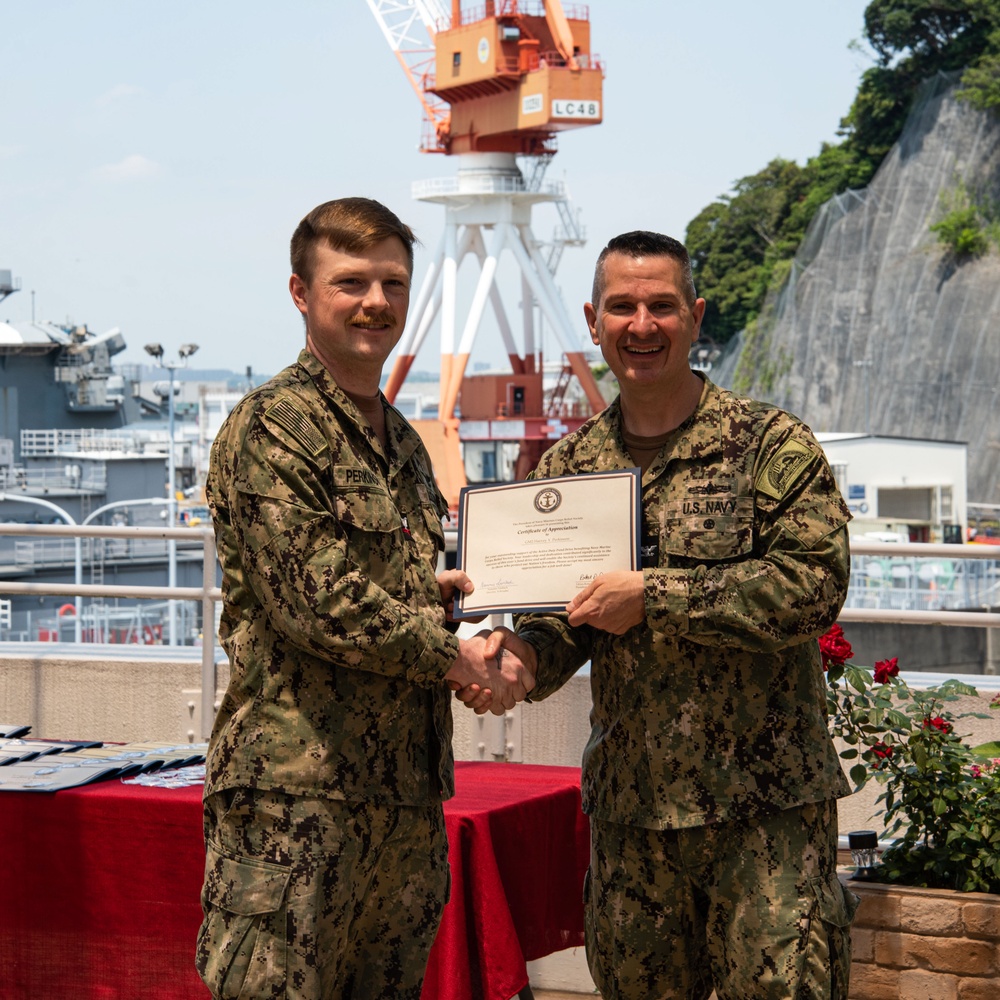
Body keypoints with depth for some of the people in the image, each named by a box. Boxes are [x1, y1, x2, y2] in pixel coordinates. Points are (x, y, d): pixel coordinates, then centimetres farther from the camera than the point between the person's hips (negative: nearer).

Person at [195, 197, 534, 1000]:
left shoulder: (403, 443, 20)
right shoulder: (270, 429, -8)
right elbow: (316, 599, -16)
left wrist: (437, 594, 7)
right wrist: (456, 654, -8)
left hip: (407, 787, 8)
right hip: (296, 787, -8)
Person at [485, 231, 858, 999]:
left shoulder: (770, 445, -5)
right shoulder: (570, 465, 9)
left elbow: (814, 585, -16)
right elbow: (564, 617, 12)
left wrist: (653, 595, -19)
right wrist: (522, 649, -12)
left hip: (766, 804, -4)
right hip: (628, 806, 5)